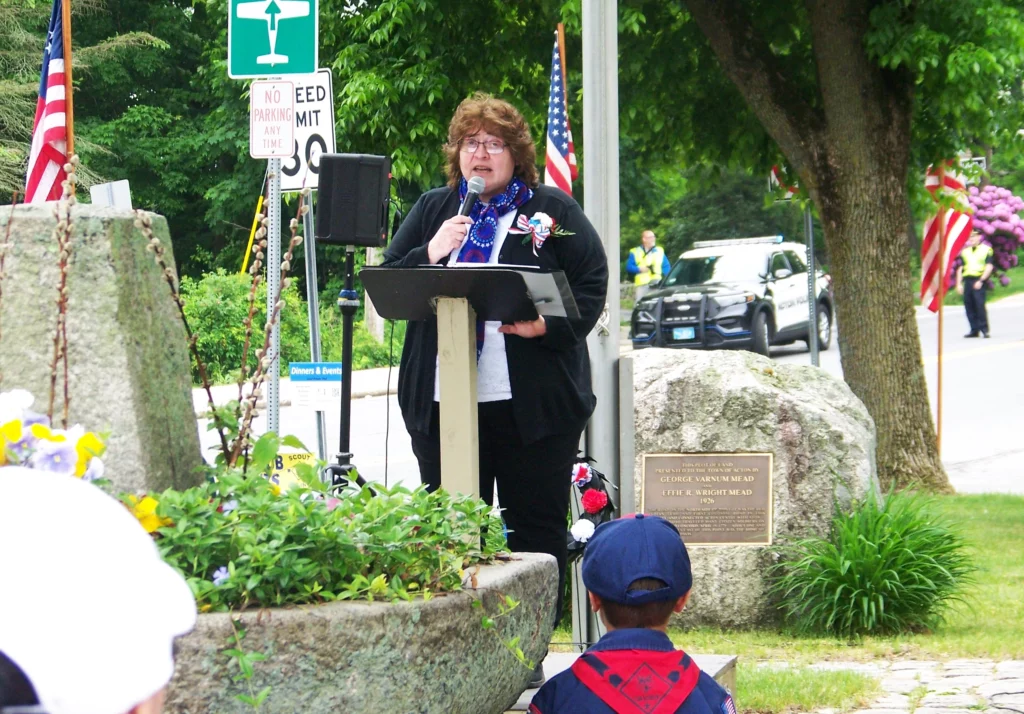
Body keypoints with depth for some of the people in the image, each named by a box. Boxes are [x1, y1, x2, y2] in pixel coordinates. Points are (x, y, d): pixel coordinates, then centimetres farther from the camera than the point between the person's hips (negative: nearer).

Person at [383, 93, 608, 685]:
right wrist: (430, 254, -7)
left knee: (536, 526, 0)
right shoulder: (432, 210, 16)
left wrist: (549, 325, -17)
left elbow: (593, 287, 0)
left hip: (532, 404, -3)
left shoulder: (554, 212, 6)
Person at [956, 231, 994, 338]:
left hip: (978, 282, -5)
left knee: (979, 304, -14)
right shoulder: (965, 251, 18)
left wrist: (981, 281, -14)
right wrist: (959, 284, 8)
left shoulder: (986, 250, 3)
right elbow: (960, 268, 18)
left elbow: (989, 267, -5)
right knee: (969, 305, 3)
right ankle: (974, 330, 9)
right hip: (967, 280, 5)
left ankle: (984, 329, -8)